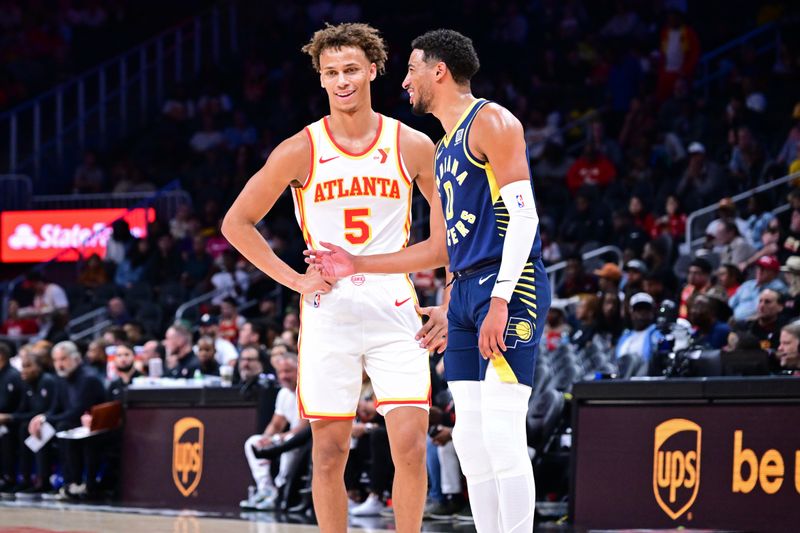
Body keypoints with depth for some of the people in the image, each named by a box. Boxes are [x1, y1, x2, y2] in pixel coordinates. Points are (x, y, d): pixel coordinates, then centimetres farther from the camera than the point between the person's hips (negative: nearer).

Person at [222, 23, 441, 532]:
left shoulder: (412, 146, 0)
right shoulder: (301, 151, -2)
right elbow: (237, 223, 5)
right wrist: (296, 280, -3)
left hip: (395, 313, 0)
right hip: (328, 315, 0)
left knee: (411, 445, -9)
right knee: (330, 451, 3)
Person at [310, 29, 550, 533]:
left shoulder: (490, 122, -6)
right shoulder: (444, 149, 23)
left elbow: (523, 216, -15)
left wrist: (500, 301, -23)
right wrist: (358, 265, 24)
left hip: (509, 286, -10)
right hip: (465, 290, 10)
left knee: (501, 433, -15)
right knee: (470, 438, 6)